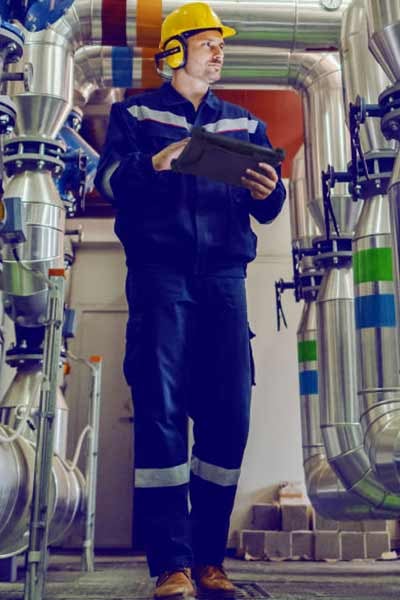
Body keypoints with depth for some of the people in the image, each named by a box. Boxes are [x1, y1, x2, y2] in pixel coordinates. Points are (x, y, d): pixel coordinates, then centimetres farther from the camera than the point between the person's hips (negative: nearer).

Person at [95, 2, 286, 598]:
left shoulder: (243, 123, 24)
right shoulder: (136, 112, 16)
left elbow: (266, 208, 15)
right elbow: (108, 177, 0)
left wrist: (268, 192, -9)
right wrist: (157, 162, -19)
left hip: (223, 274, 3)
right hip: (159, 269, -3)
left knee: (230, 412, -4)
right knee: (161, 407, -11)